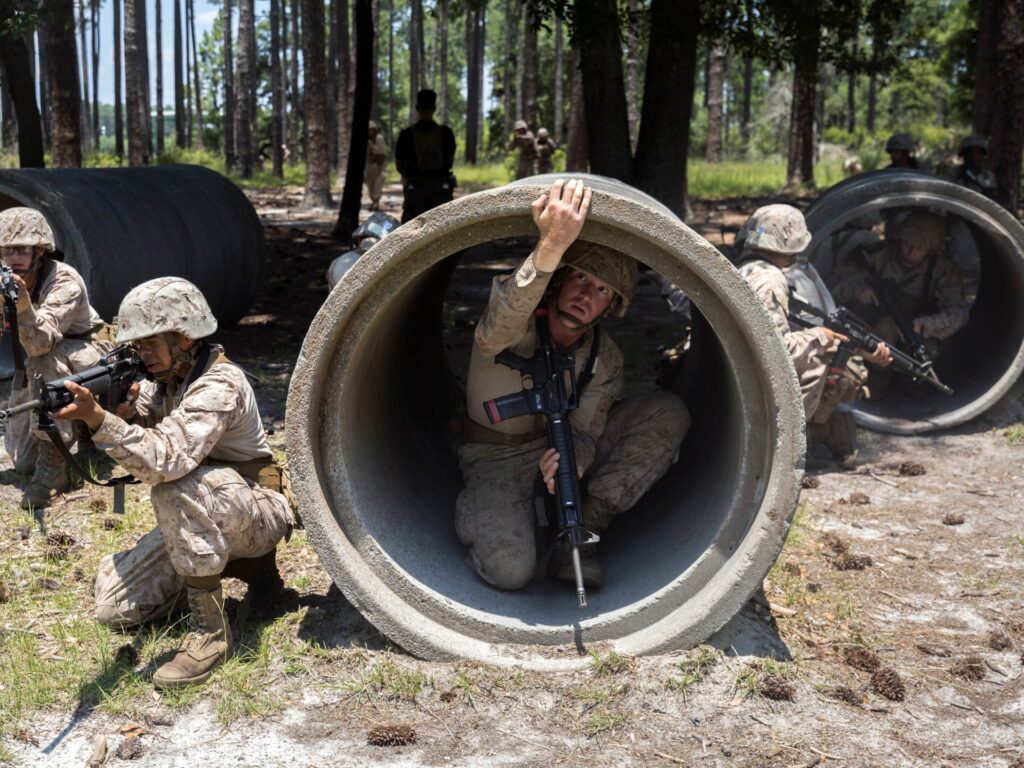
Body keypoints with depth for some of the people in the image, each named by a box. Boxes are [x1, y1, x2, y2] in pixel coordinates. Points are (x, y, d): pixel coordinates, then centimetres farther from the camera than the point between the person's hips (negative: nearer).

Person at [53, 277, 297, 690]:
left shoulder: (219, 384, -24)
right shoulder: (166, 378, 4)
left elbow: (166, 459, -38)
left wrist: (98, 419, -48)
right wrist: (121, 409, -20)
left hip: (260, 512, -9)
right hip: (200, 516, 9)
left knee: (176, 487, -39)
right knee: (115, 606, 0)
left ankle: (210, 630, -28)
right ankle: (230, 560, 15)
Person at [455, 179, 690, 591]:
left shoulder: (605, 358, -5)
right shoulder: (515, 330, -22)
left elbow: (584, 431, -12)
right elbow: (504, 319, -48)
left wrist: (573, 458, -40)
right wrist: (550, 246, -66)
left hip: (560, 447, 5)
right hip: (497, 459, -5)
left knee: (667, 412, -15)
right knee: (509, 567, -34)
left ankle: (581, 532, -16)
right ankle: (474, 510, 3)